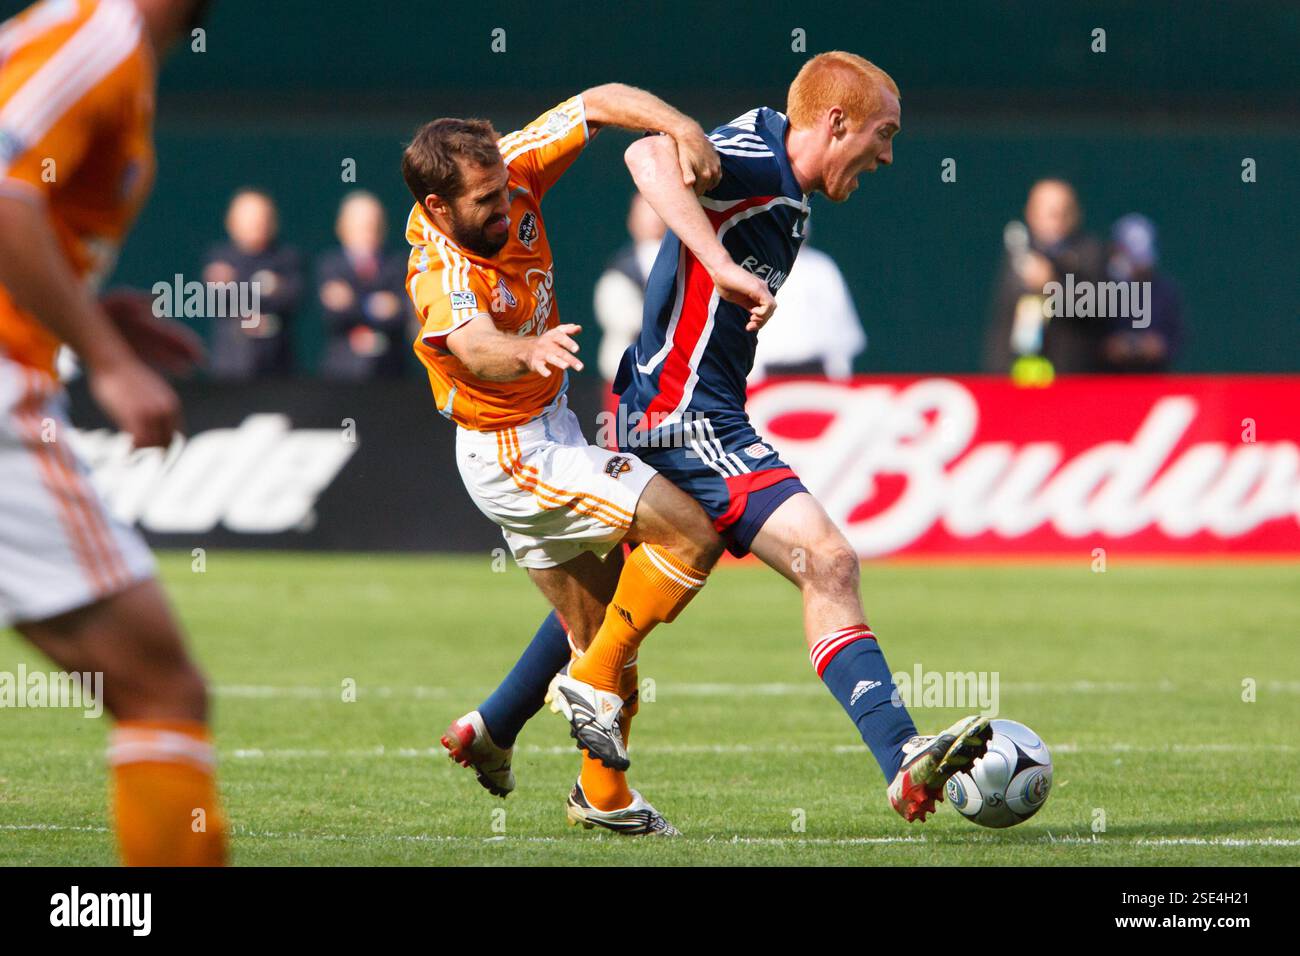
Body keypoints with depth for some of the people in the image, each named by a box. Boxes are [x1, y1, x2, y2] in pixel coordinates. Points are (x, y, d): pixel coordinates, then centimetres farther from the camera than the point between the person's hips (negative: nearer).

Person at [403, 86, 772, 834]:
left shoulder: (510, 175, -10)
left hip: (548, 430, 8)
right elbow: (476, 348, -53)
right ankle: (593, 684, -6)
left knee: (604, 639, 12)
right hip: (513, 456, -8)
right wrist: (528, 353, -75)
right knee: (690, 532, -18)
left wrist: (683, 127, -23)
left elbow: (601, 102, -5)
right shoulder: (444, 277, -31)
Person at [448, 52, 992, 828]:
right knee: (827, 561, -20)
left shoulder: (786, 195, 15)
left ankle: (491, 729, 42)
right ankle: (906, 765, -27)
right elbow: (651, 155, -35)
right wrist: (722, 266, -42)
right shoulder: (754, 162, -16)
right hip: (690, 420, -11)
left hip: (661, 413, 11)